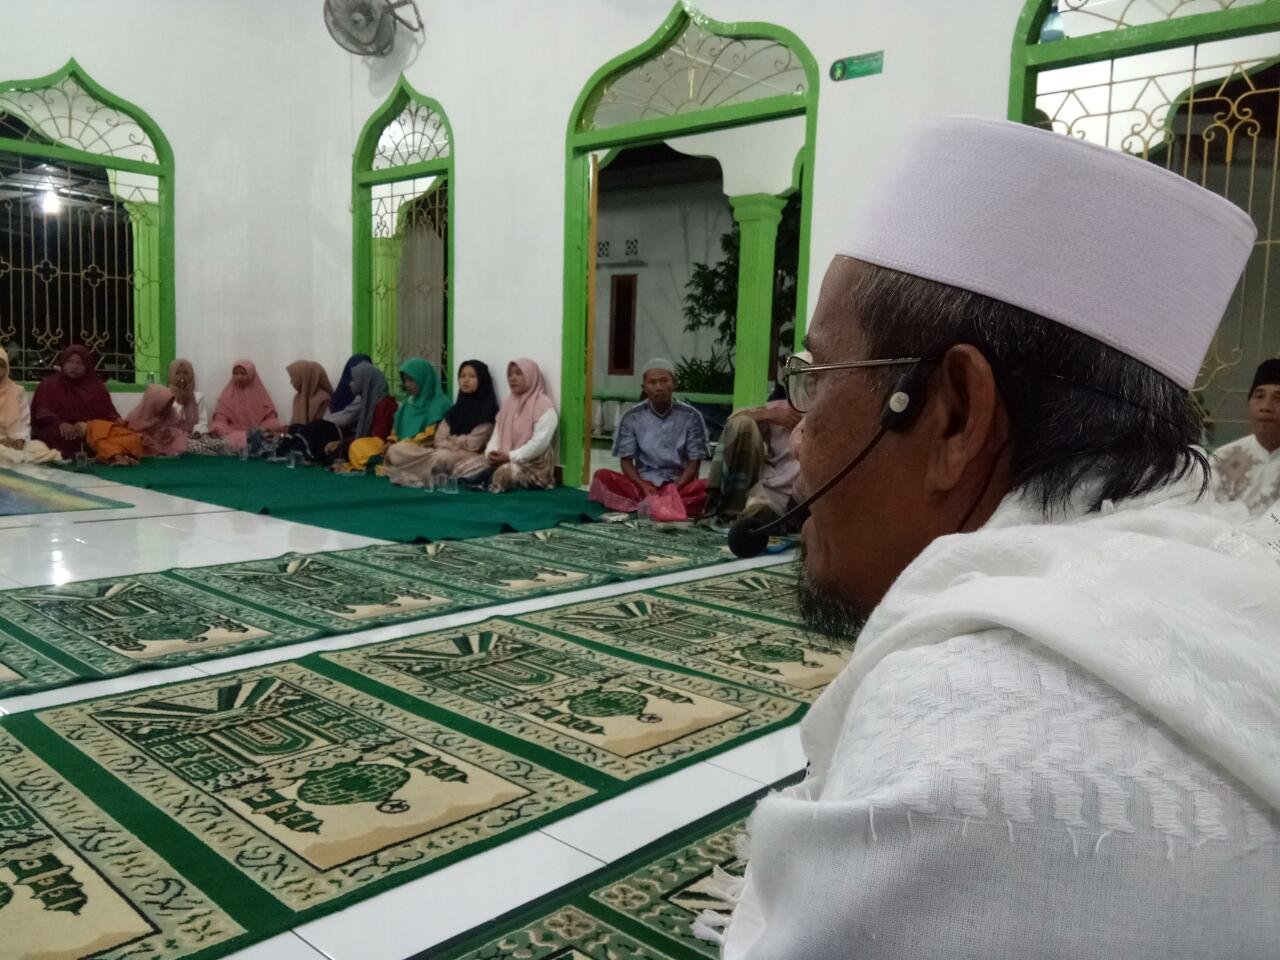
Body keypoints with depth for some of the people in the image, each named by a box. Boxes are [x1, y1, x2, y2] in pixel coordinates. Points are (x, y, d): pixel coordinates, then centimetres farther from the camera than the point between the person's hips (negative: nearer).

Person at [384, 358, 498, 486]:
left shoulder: (487, 410, -4)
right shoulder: (455, 409, 18)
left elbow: (473, 444, -9)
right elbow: (439, 439, 10)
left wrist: (449, 441, 4)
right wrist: (454, 442, -10)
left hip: (470, 457, -7)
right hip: (446, 452, 7)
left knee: (443, 457, -42)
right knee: (396, 449, -10)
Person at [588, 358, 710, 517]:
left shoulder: (690, 416, -2)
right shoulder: (632, 417, 0)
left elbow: (695, 462, -1)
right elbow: (626, 460, 2)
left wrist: (675, 488, -18)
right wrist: (642, 486, -17)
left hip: (680, 483, -1)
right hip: (643, 483, 1)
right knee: (602, 476, -26)